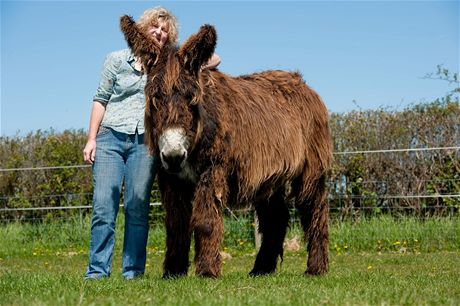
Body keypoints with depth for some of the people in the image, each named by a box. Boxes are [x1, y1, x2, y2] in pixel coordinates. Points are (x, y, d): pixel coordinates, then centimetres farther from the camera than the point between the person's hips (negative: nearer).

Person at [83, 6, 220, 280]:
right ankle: (97, 271, -1)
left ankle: (133, 272, 4)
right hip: (110, 137, 0)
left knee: (137, 208, -3)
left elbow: (213, 60, 10)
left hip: (145, 142, 0)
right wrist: (92, 139, 4)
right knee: (103, 206, -6)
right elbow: (101, 99, 11)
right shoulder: (117, 59, 11)